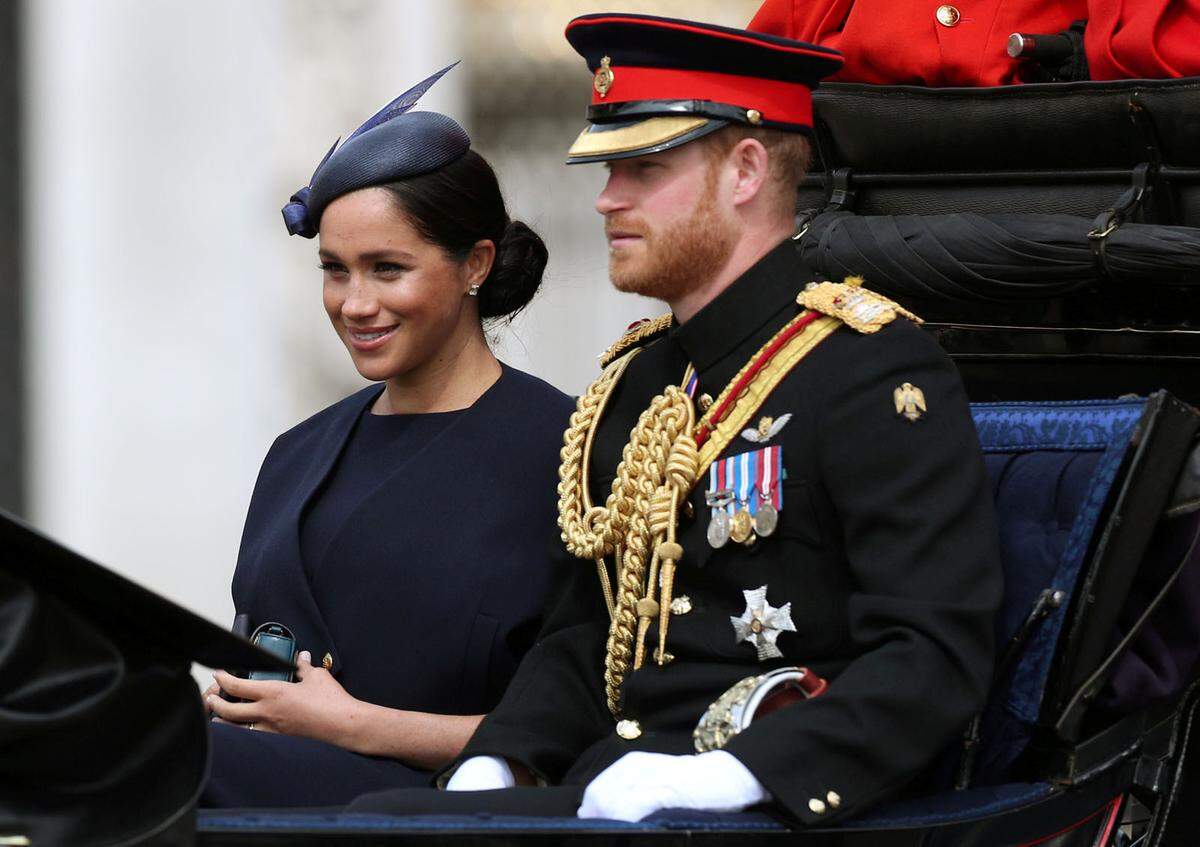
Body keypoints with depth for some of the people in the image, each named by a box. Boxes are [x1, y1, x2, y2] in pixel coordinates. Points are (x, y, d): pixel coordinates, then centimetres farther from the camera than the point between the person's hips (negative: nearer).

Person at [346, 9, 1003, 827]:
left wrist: (731, 775, -27)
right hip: (615, 787, 8)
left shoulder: (877, 373, -7)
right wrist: (495, 768, 4)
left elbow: (937, 656, -16)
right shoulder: (636, 380, 19)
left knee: (385, 820, -27)